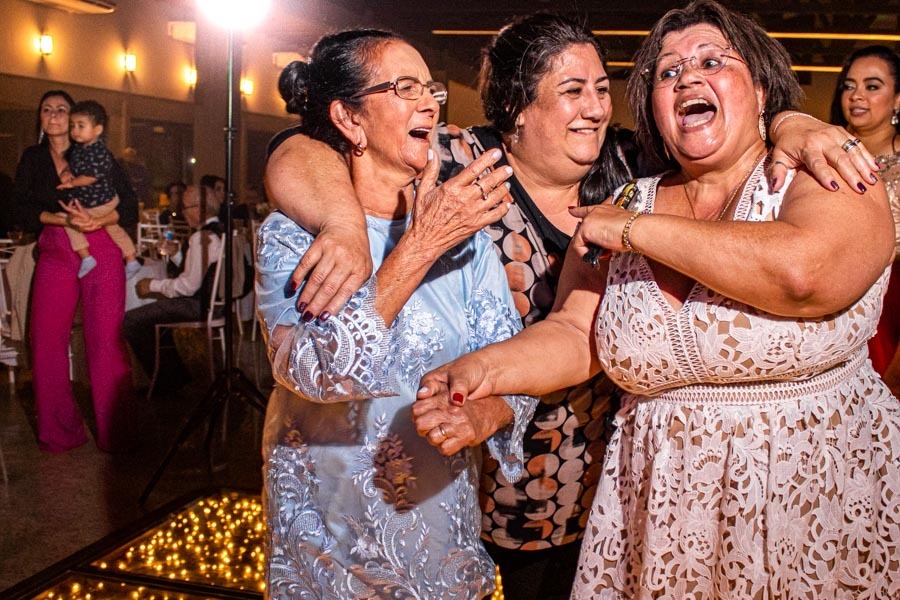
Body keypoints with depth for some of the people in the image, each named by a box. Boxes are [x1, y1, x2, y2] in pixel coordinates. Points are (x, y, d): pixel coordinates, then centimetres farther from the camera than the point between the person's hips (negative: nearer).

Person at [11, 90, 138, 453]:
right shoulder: (32, 159, 14)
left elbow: (129, 207, 0)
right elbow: (21, 209, 2)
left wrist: (96, 220, -20)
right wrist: (64, 219, -16)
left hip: (101, 254, -3)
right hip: (54, 257, 3)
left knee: (106, 342, -7)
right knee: (46, 344, -3)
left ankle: (115, 433, 1)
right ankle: (59, 432, 11)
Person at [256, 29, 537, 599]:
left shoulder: (464, 231, -4)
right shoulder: (291, 235, -12)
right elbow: (313, 371, -28)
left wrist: (488, 411, -31)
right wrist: (420, 246, -30)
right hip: (328, 525, -2)